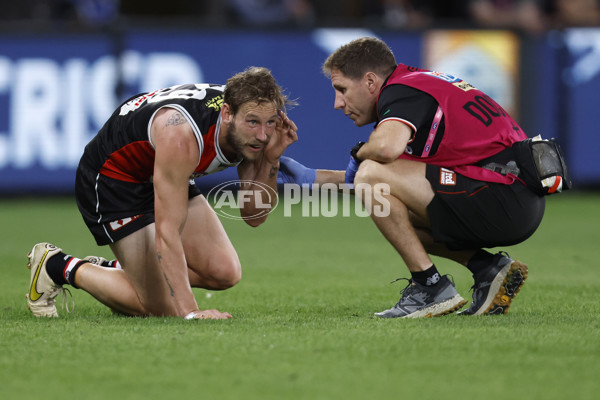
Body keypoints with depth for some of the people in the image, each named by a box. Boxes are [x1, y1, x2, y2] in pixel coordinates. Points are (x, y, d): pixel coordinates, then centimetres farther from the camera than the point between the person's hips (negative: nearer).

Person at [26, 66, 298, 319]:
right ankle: (58, 267, 9)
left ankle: (116, 269, 17)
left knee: (225, 273, -4)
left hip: (167, 175, 8)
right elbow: (166, 233, -42)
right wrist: (188, 312, -47)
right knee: (160, 307, -12)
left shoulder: (252, 134, -19)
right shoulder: (181, 136, -41)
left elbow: (254, 216, -12)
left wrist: (271, 160, -29)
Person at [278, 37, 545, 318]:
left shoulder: (401, 90, -7)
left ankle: (431, 287, -8)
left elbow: (388, 146, -31)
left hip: (504, 197, -10)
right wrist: (310, 177, 30)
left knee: (372, 174, -14)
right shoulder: (419, 83, 22)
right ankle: (489, 269, 12)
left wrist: (358, 153, -7)